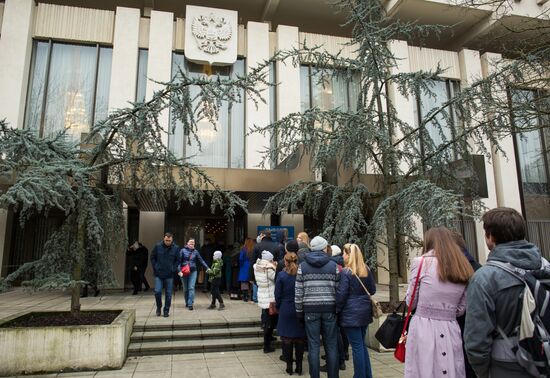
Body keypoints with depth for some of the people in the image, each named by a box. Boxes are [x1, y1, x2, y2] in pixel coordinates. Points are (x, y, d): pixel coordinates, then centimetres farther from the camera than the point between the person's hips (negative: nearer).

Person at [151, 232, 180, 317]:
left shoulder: (175, 248, -3)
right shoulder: (158, 246, -5)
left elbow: (177, 260, 7)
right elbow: (152, 257, 5)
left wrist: (173, 269, -2)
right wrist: (155, 268, -1)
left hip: (169, 275, 1)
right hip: (158, 274, 0)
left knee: (168, 294, 5)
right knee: (157, 291, -6)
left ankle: (166, 310, 18)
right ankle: (158, 307, 19)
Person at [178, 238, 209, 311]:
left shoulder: (195, 252, 5)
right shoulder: (183, 250, -1)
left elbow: (201, 260, 8)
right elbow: (179, 261, -4)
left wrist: (207, 268, 2)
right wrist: (179, 270, -14)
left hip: (193, 272, 1)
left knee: (191, 288, -8)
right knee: (185, 288, 10)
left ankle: (190, 304, -7)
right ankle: (187, 302, 27)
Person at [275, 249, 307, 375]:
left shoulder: (281, 275, -8)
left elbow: (278, 295, -4)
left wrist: (279, 307, 12)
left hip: (285, 310, -2)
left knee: (286, 338, 9)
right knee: (300, 338, 11)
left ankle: (289, 365, 13)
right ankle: (299, 365, 17)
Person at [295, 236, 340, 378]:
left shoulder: (302, 266, 1)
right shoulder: (333, 266, 1)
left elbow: (298, 292, -1)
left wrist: (299, 311, 7)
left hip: (310, 310, 0)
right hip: (329, 309, 1)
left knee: (313, 345, 7)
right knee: (331, 345, 11)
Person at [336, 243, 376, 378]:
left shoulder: (345, 272, -15)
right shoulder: (366, 270, 4)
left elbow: (341, 294, -14)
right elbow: (373, 290, 12)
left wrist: (337, 310, -3)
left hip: (351, 313, -7)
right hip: (365, 311, 7)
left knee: (357, 346, 2)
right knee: (362, 344, 18)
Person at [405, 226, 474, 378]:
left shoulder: (421, 262, -5)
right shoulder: (465, 270, 9)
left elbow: (411, 302, 2)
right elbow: (460, 309, 14)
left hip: (423, 328, -4)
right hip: (451, 330, 4)